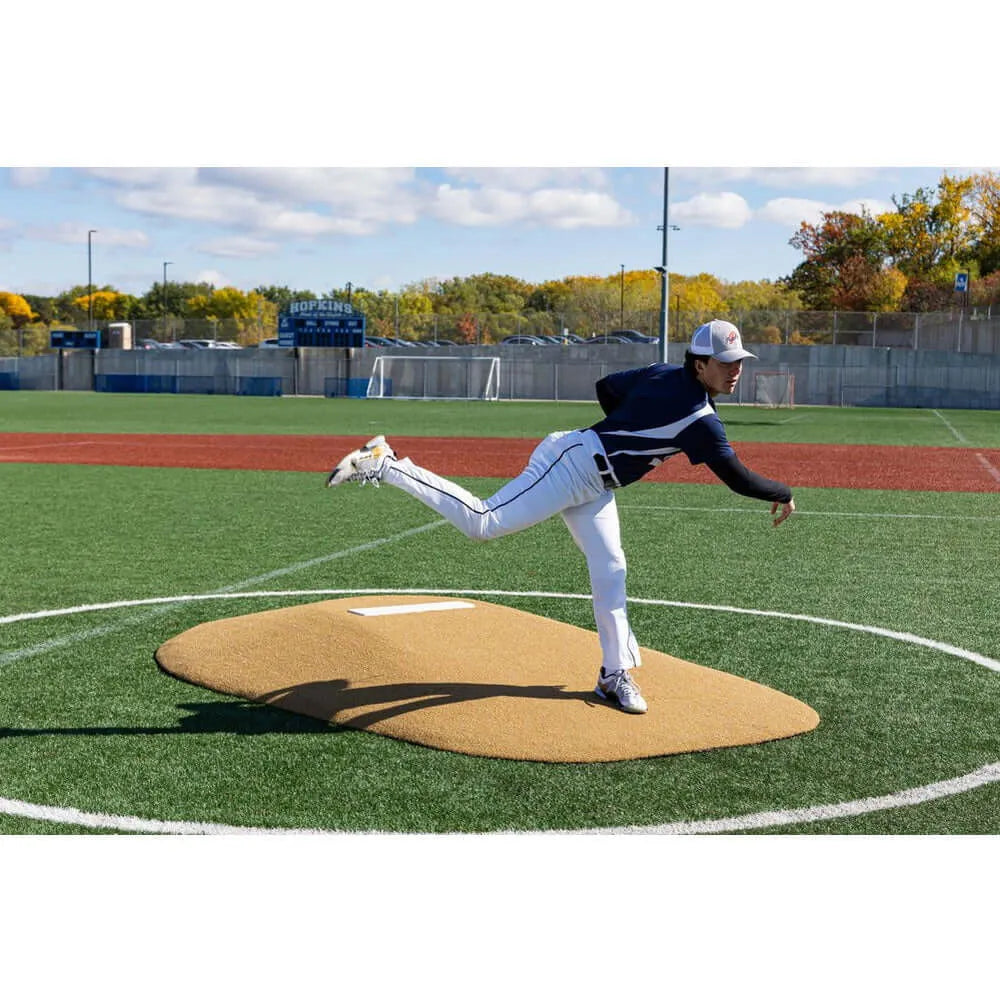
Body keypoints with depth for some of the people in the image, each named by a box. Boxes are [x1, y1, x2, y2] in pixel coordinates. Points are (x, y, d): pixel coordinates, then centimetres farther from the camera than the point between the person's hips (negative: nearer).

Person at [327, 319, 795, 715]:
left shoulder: (662, 374, 10)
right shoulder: (699, 417, -16)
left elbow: (606, 387, 22)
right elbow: (737, 477, -17)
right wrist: (783, 496, -2)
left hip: (593, 485, 10)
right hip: (574, 463, -10)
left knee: (609, 573, 10)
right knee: (482, 522, -15)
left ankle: (615, 674, 18)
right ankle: (383, 465, -8)